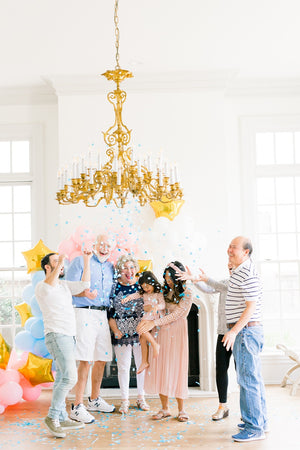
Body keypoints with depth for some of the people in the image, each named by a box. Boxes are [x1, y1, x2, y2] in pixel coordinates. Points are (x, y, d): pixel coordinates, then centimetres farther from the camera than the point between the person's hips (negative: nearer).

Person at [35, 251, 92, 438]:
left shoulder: (65, 285, 18)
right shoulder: (42, 286, -7)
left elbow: (84, 284, 11)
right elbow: (48, 287, -30)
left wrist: (87, 262, 5)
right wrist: (59, 264, -41)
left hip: (69, 336, 8)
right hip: (57, 336, -8)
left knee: (62, 379, 10)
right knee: (70, 376, -17)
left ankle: (62, 419, 15)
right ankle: (52, 417, -8)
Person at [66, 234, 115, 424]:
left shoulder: (110, 267, 18)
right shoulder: (80, 261, 0)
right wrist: (85, 293, -22)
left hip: (103, 315, 7)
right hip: (85, 313, -7)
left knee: (102, 359, 12)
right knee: (86, 360, -11)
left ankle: (95, 400, 28)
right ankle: (77, 407, -4)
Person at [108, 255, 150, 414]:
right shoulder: (114, 286, -1)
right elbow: (110, 311, 1)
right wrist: (116, 330, -5)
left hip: (141, 332, 1)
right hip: (122, 333, -1)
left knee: (142, 364, 8)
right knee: (123, 366, 4)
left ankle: (141, 398, 24)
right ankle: (124, 400, 16)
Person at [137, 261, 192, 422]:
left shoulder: (186, 294, -4)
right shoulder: (164, 291, 9)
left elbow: (176, 315, -13)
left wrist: (154, 323, -20)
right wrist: (146, 320, -9)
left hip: (176, 333, -4)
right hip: (160, 333, 4)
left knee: (176, 368, -2)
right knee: (160, 368, 1)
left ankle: (181, 409, 10)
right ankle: (164, 409, 12)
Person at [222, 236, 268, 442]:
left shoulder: (248, 273, -18)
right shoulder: (240, 272, 15)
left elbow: (251, 306, -22)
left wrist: (234, 331, -25)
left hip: (246, 330, -11)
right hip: (246, 331, 11)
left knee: (248, 379, -7)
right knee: (255, 378, 15)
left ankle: (254, 428, 0)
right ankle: (260, 421, 25)